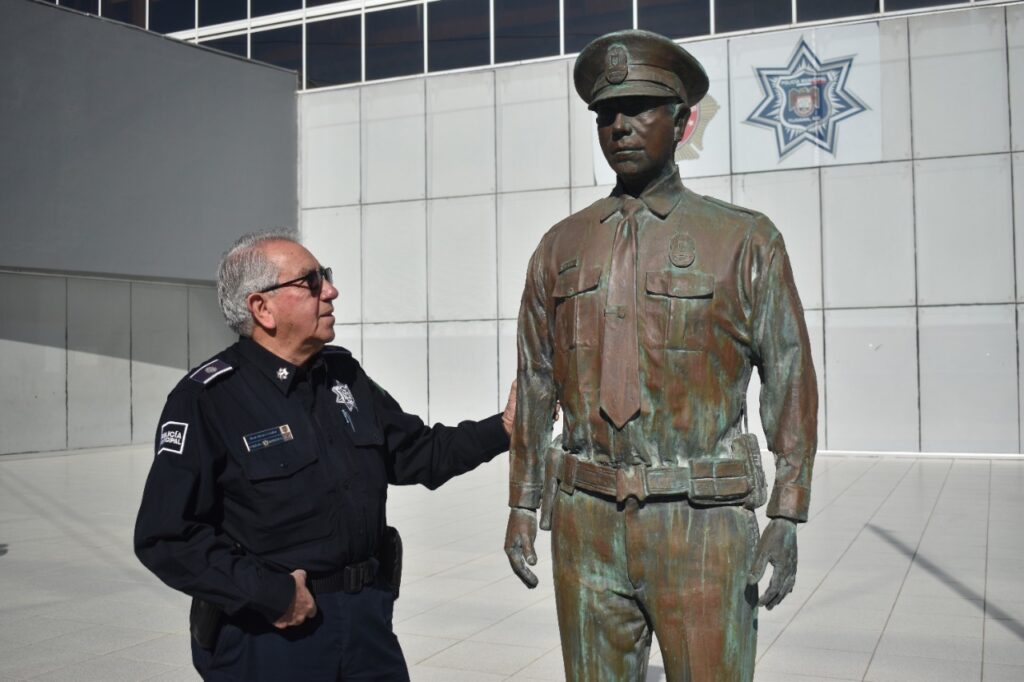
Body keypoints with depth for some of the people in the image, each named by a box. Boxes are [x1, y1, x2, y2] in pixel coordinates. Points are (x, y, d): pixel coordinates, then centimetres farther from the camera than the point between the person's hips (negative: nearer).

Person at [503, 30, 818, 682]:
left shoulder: (745, 239, 1)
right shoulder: (561, 246, 10)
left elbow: (791, 380, 0)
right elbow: (535, 384, 13)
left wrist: (787, 517, -6)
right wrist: (524, 506, 11)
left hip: (702, 522, -3)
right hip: (585, 520, 3)